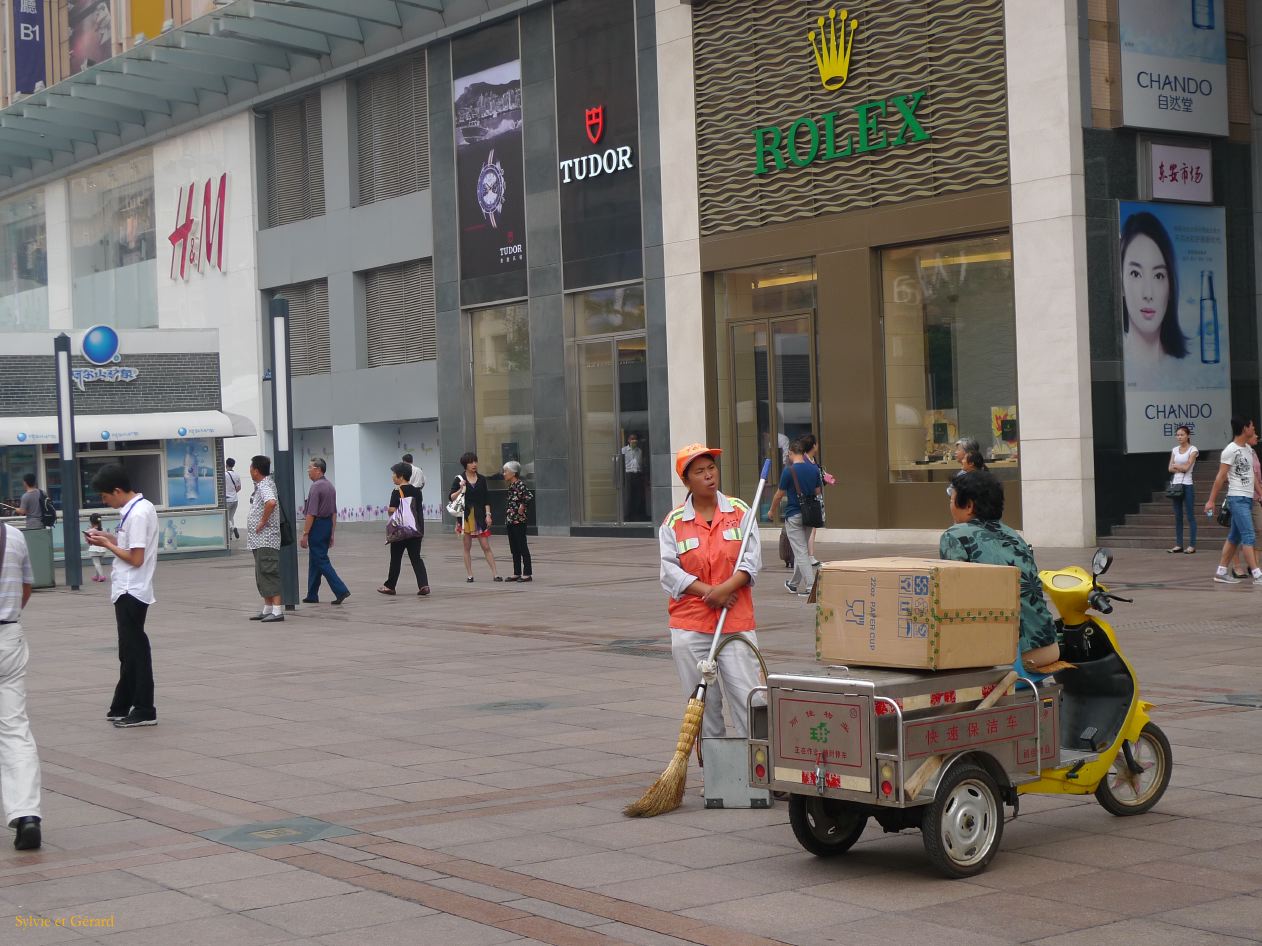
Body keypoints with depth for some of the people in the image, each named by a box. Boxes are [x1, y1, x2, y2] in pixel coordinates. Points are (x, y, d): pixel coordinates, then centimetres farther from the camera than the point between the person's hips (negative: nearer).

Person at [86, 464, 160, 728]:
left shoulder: (137, 514, -19)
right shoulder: (141, 507, 10)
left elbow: (136, 558, -21)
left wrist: (108, 545, -9)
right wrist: (109, 538, 6)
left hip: (131, 591, -10)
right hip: (129, 590, 10)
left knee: (134, 650, -3)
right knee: (131, 650, 14)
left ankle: (144, 711, 3)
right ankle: (122, 708, 22)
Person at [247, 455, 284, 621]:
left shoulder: (265, 486, -16)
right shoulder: (261, 485, 15)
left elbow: (271, 502, -37)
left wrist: (263, 522, -25)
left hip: (266, 539, -11)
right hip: (259, 540, 11)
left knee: (268, 574, -12)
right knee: (261, 575, 15)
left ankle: (277, 610, -13)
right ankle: (268, 609, 22)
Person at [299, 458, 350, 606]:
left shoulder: (316, 487, -16)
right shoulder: (330, 486, 12)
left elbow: (311, 514, -20)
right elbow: (334, 512, 16)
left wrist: (305, 534, -17)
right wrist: (331, 534, 20)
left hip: (317, 526, -9)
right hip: (328, 525, 9)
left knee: (321, 561, -6)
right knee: (314, 561, 16)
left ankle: (341, 590, -14)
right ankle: (312, 596, 21)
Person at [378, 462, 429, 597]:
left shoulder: (397, 492, -13)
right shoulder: (416, 491, 5)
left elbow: (392, 510, -20)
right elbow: (419, 508, 11)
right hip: (416, 529, 5)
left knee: (395, 559, 8)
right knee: (416, 558, 5)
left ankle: (390, 586, 19)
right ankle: (423, 585, -11)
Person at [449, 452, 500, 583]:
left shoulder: (481, 479, 7)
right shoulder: (459, 480, 0)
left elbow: (486, 499, 7)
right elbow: (451, 497, -3)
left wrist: (488, 514, -1)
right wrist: (460, 490, -19)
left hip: (480, 516, 1)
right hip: (466, 516, -1)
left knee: (486, 547, -2)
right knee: (467, 547, 5)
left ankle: (495, 574, -4)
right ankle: (469, 575, 11)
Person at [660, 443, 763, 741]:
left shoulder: (739, 511, 5)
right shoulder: (673, 522, 3)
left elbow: (752, 558, -2)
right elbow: (670, 571, -4)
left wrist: (727, 587, -18)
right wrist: (709, 592, -15)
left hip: (736, 621, 0)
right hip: (690, 624, 0)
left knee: (746, 698, -5)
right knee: (702, 702, 6)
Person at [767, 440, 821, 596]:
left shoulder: (789, 471, -14)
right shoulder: (814, 469, 1)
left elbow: (779, 495, -6)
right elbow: (818, 492, 9)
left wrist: (772, 512, 11)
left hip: (794, 515, -6)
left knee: (801, 552, -4)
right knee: (801, 550, 17)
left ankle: (810, 586, -11)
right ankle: (794, 584, 29)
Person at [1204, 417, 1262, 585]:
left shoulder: (1248, 449, 13)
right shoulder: (1230, 450, -12)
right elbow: (1221, 477, -11)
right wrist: (1211, 500, -12)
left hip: (1247, 498, 8)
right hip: (1237, 498, -8)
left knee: (1234, 537, 10)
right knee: (1248, 536, -11)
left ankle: (1221, 572, 15)